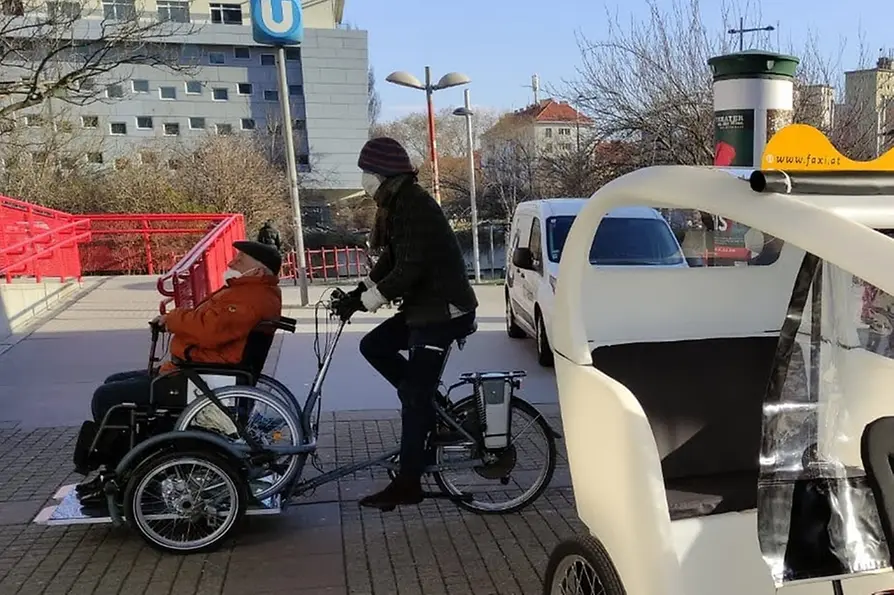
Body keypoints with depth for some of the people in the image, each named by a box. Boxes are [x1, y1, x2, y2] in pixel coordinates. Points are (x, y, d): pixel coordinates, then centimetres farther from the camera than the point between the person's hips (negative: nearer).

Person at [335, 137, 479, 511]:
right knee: (373, 346, 12)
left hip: (443, 311, -10)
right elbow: (391, 259, 16)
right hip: (423, 306, 10)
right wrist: (359, 292, 6)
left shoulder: (414, 207, -19)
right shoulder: (397, 204, 12)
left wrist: (371, 298, -17)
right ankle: (427, 404, 19)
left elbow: (410, 268, -26)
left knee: (414, 399, -5)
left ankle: (407, 485, 5)